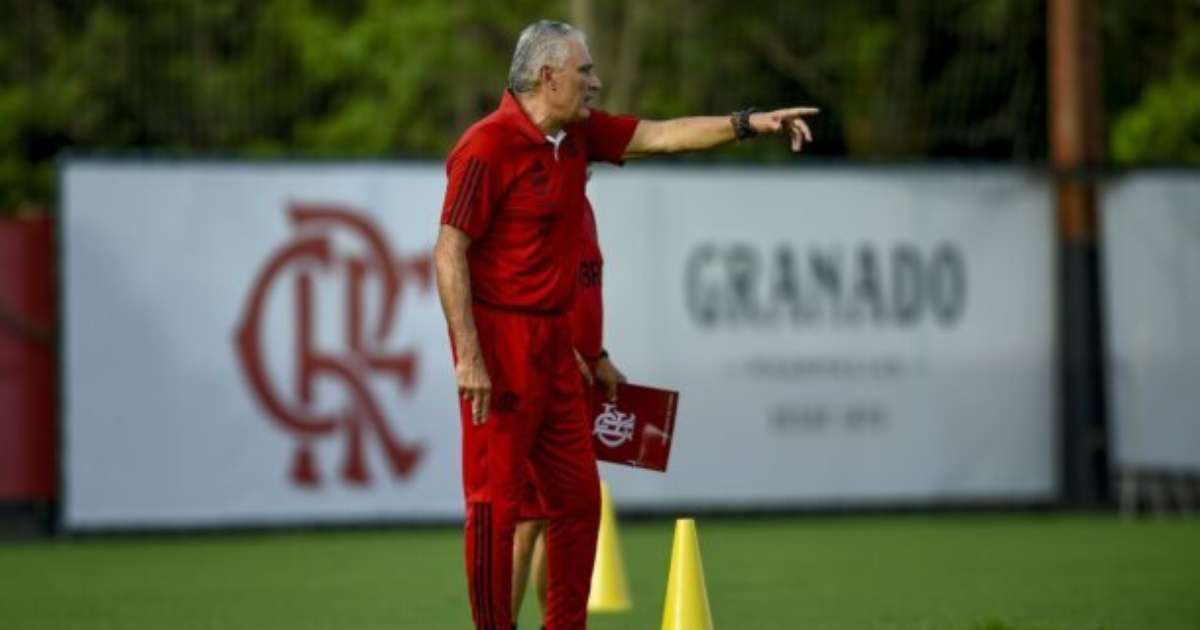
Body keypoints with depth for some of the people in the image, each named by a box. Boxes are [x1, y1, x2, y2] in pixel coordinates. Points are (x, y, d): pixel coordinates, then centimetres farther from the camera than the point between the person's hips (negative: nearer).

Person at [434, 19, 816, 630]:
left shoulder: (578, 134, 8)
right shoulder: (487, 147, -16)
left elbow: (659, 136, 16)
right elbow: (449, 253, -17)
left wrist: (750, 122, 6)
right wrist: (468, 357, -21)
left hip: (553, 343, 9)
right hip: (497, 340, -9)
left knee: (577, 497, 11)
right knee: (495, 500, -5)